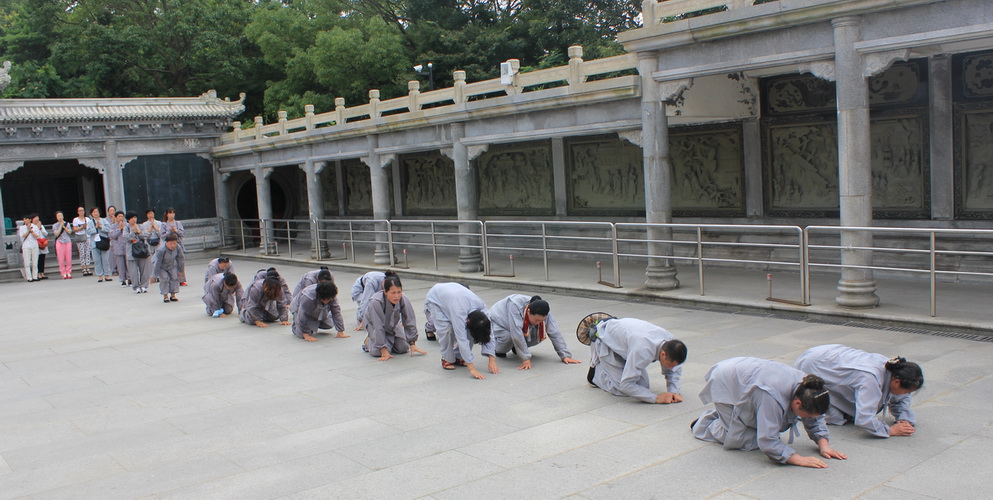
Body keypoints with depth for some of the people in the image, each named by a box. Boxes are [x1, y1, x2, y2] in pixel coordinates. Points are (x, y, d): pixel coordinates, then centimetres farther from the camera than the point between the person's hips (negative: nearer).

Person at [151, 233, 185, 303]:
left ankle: (173, 295, 7)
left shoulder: (177, 248, -22)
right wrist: (155, 275, -28)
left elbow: (181, 258, -5)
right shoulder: (161, 250, -36)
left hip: (172, 265, 4)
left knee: (175, 277, -4)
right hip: (161, 266, -4)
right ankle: (165, 296, -2)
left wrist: (180, 270, 3)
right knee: (164, 278, -15)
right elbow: (157, 262, -31)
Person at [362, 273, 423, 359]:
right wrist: (384, 351, -34)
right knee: (378, 352, -22)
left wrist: (412, 344, -14)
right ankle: (369, 340, 12)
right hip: (374, 325, -4)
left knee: (403, 349, -6)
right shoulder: (376, 302, -40)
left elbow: (410, 322, -18)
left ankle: (389, 341, 26)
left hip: (392, 326, 4)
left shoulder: (404, 300, -29)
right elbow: (378, 327, -36)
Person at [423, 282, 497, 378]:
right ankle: (447, 359, -6)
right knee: (446, 327, -27)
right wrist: (472, 368, -45)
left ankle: (458, 357, 3)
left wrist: (492, 360, -26)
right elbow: (462, 340, -45)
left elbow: (488, 334, -21)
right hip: (434, 299, -5)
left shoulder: (481, 306, -28)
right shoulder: (459, 311, -45)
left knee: (467, 331, -15)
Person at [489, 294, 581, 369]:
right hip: (499, 321, -5)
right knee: (507, 336, -36)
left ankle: (516, 347, 6)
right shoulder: (515, 306, -44)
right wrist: (526, 358, -44)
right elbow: (517, 334, -45)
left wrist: (565, 356, -30)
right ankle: (499, 349, -2)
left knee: (539, 336, -20)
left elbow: (555, 333, -25)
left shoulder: (543, 313, -27)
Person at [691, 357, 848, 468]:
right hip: (724, 385, -8)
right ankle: (706, 422, 15)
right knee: (737, 440, -12)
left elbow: (815, 420, 0)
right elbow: (768, 442, -41)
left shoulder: (805, 385, -19)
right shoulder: (773, 397, -44)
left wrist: (823, 444, -12)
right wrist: (798, 459, -42)